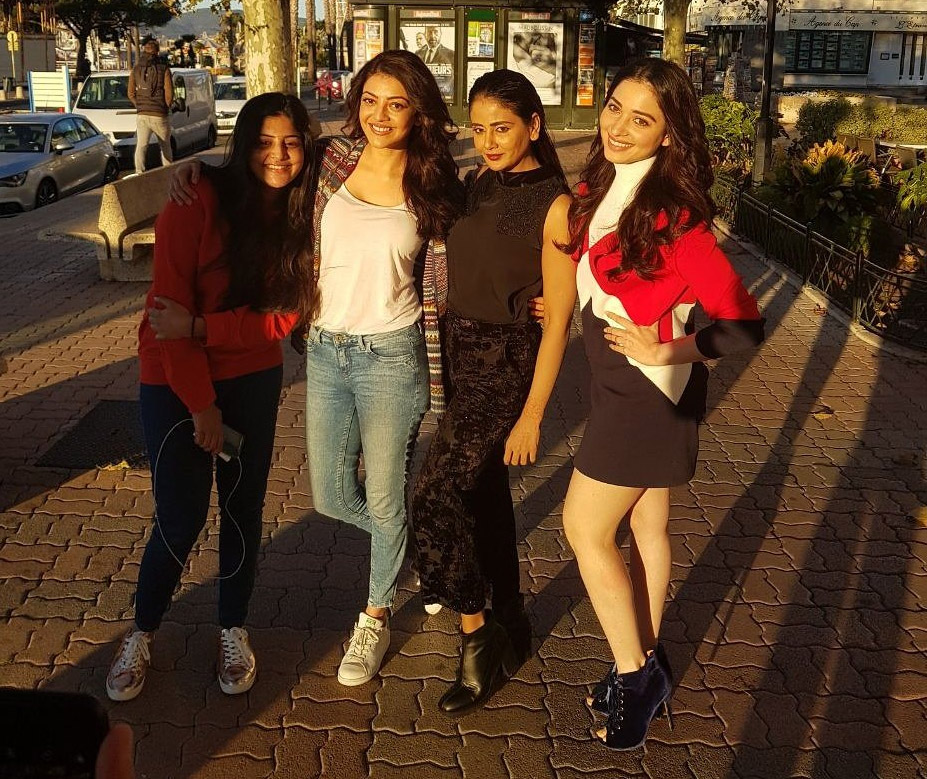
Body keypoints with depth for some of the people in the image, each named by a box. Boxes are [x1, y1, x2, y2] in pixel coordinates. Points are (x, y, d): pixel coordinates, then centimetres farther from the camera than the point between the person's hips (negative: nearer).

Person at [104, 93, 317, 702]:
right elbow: (170, 307, -16)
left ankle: (234, 630, 32)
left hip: (255, 378, 3)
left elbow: (284, 315, -7)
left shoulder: (302, 217, -5)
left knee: (243, 509, 11)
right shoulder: (199, 202, -17)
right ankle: (142, 634, 26)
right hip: (176, 382, -3)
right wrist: (201, 404, -15)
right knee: (182, 519, 0)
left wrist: (202, 328, -21)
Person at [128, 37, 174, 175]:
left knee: (141, 145, 4)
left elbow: (131, 93, 6)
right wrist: (166, 108, 8)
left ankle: (139, 172, -11)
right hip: (160, 116, -2)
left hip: (142, 115, 2)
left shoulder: (136, 70, 4)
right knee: (165, 146, 13)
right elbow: (169, 94, -8)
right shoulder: (164, 69, -7)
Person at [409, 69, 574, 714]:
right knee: (483, 495, 16)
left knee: (434, 501, -10)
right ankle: (511, 623, 34)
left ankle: (478, 638, 10)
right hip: (460, 355, 7)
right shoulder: (474, 187, 6)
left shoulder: (554, 206, -13)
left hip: (507, 365, -7)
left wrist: (532, 415, -14)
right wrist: (445, 360, 7)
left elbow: (558, 320, -13)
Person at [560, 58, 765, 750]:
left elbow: (742, 321, -22)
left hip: (650, 387, -8)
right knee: (648, 525, 17)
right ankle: (647, 667, 33)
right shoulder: (603, 186, 1)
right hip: (623, 382, 8)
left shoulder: (673, 213, -23)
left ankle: (635, 675, 18)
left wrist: (671, 350, -19)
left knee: (585, 529, 1)